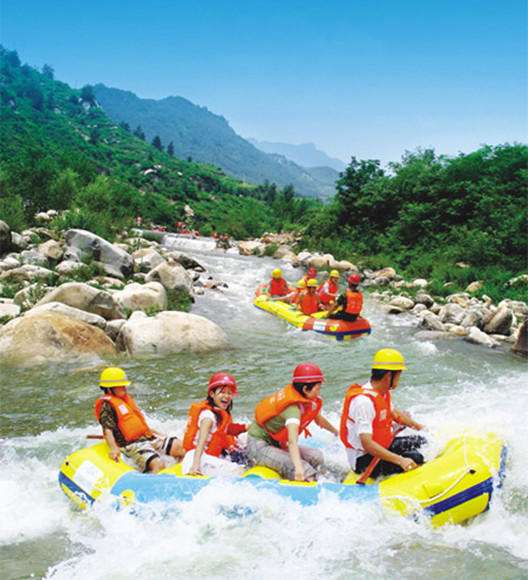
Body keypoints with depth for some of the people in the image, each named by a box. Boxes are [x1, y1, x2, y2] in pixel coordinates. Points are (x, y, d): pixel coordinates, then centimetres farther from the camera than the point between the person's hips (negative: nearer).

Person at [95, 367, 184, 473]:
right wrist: (114, 449, -33)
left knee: (178, 445, -5)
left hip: (149, 438, 9)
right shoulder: (106, 405, -7)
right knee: (158, 464, -30)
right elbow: (107, 430, -19)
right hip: (132, 445, -9)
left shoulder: (127, 398, 22)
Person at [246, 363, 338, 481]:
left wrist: (336, 432, 37)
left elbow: (318, 419, 21)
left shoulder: (307, 400, -1)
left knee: (316, 457, -8)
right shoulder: (293, 408, -29)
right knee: (304, 471, -28)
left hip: (277, 444, 9)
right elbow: (292, 441, -43)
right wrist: (298, 468, -55)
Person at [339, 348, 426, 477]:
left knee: (420, 442, 13)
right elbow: (367, 444, -35)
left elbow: (393, 413, 26)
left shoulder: (383, 392, 3)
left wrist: (419, 426, 20)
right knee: (415, 458, -24)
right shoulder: (364, 401, -29)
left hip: (381, 446, 10)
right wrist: (400, 460, -40)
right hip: (363, 459, -10)